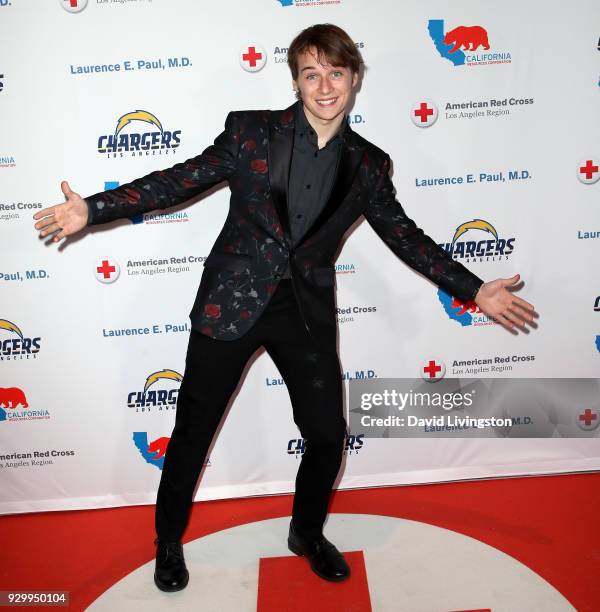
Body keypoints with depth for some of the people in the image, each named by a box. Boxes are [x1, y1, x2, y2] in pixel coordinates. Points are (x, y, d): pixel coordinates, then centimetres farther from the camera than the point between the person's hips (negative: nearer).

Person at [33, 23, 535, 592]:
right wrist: (93, 208, -11)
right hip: (231, 304, -2)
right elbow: (179, 181, -3)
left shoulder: (368, 165, 3)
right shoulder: (250, 131, -4)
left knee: (328, 434, 7)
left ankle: (307, 533, 38)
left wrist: (475, 290, 8)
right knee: (193, 430, 8)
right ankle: (169, 544, 35)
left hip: (306, 312, 2)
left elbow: (405, 235, 11)